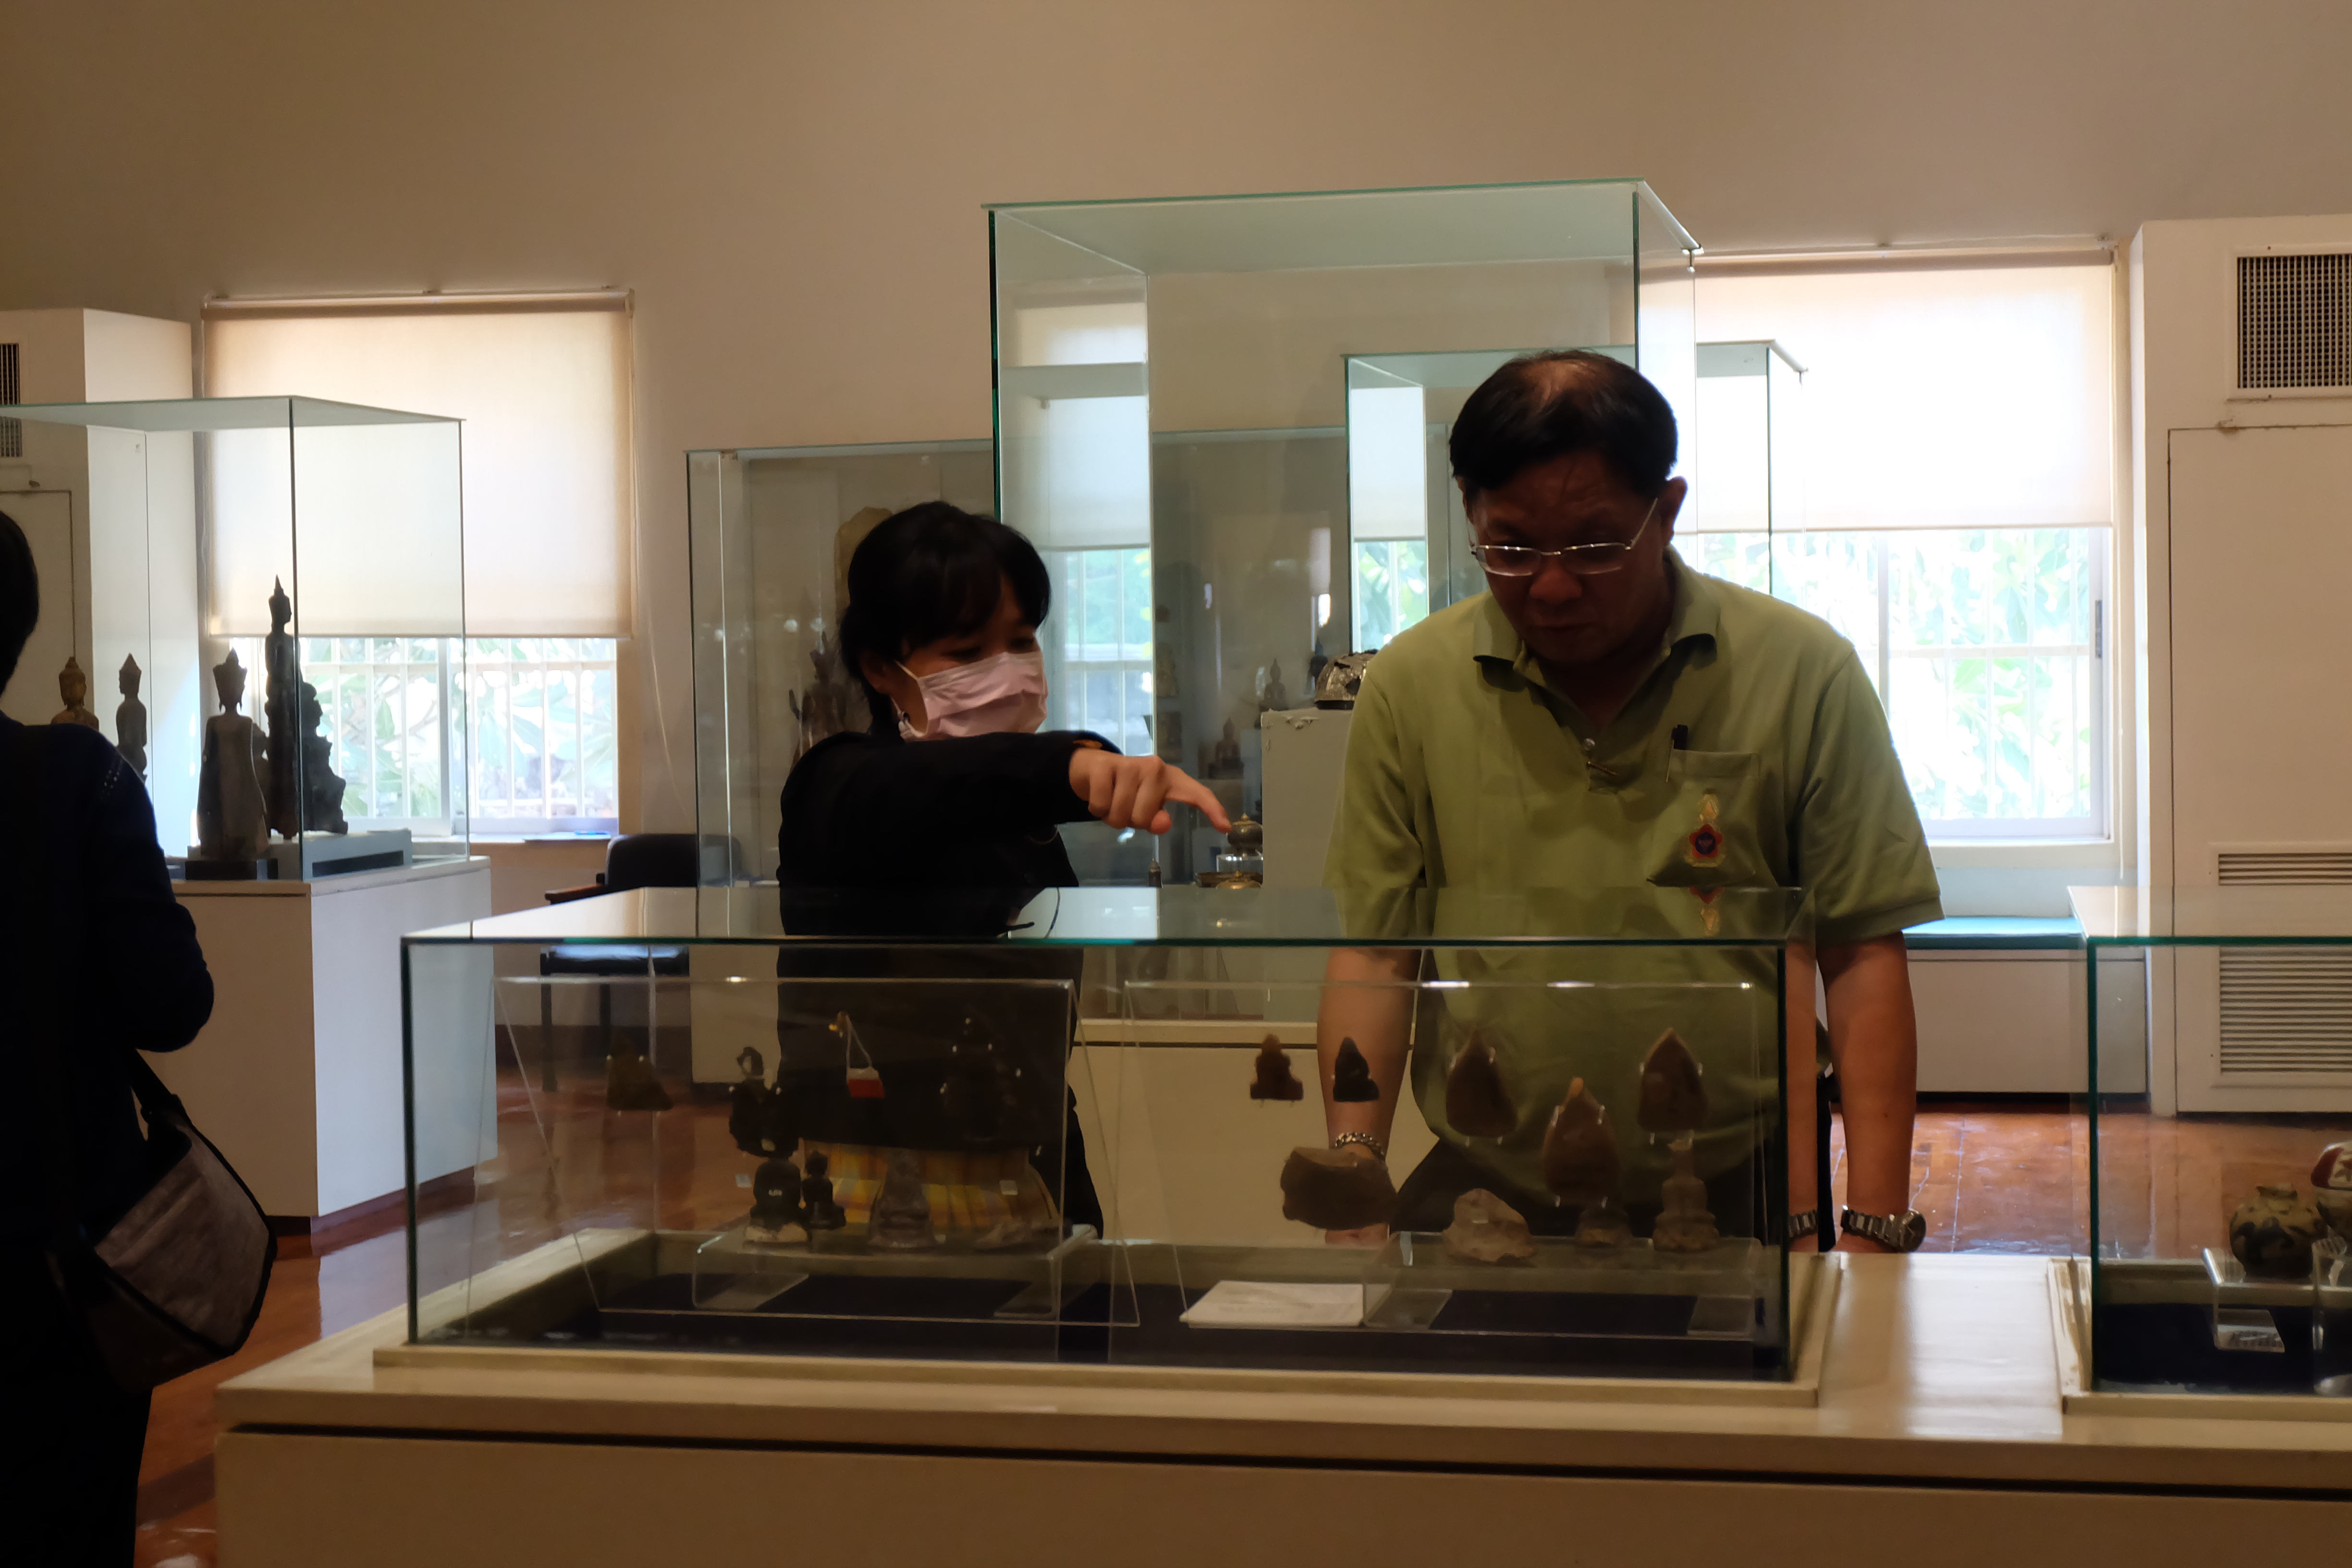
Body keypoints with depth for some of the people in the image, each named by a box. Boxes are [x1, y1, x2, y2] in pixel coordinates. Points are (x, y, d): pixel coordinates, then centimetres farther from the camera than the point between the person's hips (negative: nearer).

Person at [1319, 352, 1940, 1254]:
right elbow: (1372, 955, 5)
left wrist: (1875, 1225, -8)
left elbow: (1863, 956, -1)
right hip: (1481, 1197, 1)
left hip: (1736, 1200, -1)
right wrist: (1354, 1163, -9)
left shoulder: (1803, 674, 0)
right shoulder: (1410, 687, 4)